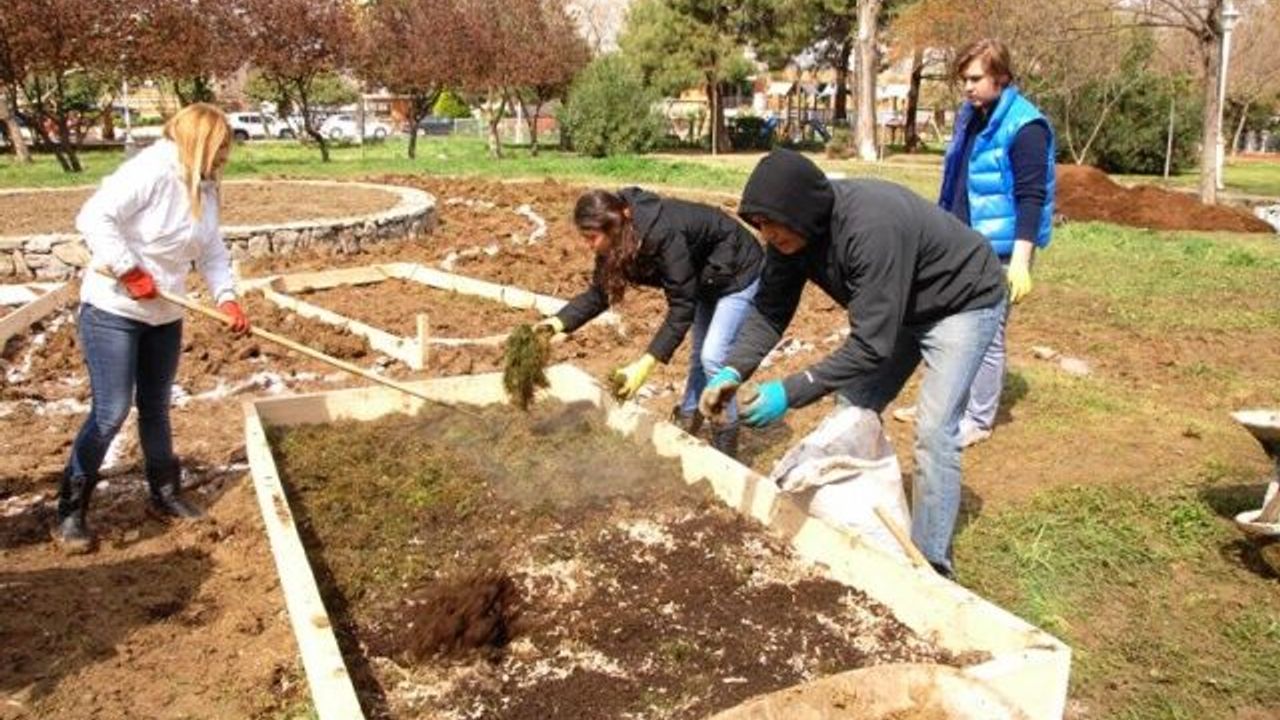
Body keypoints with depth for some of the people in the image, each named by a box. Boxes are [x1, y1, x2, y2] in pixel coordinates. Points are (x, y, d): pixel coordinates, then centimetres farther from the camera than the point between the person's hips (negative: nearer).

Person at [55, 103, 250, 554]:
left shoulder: (205, 187, 6)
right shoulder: (150, 171, -20)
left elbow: (212, 252, 8)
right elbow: (94, 217, -28)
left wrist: (226, 298, -6)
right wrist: (129, 270, -27)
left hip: (165, 315, 8)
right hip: (112, 310, -8)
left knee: (156, 408, 16)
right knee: (111, 412, -8)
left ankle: (166, 494, 29)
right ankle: (70, 513, 7)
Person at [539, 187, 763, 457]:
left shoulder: (662, 234, -39)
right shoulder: (617, 240, -15)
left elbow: (682, 305, -36)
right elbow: (598, 293, -8)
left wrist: (645, 364, -38)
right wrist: (558, 322, -24)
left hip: (738, 273, -8)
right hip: (705, 278, 8)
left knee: (713, 356, -13)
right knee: (699, 353, 18)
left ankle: (726, 442, 1)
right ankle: (687, 420, 35)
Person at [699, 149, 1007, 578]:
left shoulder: (873, 227, -41)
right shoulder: (793, 229, -18)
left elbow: (871, 345, -40)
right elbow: (769, 311, -13)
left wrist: (791, 393, -42)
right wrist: (733, 370, -29)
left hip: (963, 302, -8)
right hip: (897, 307, 8)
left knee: (934, 429, -15)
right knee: (854, 411, 8)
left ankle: (931, 564, -1)